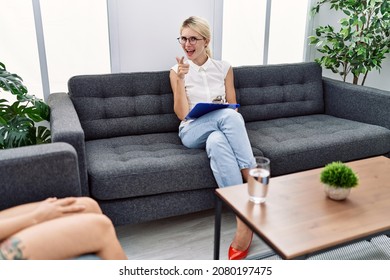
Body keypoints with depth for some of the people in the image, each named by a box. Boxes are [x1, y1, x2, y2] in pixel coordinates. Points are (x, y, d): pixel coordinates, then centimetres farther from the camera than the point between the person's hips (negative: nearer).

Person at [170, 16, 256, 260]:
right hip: (193, 132, -2)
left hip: (220, 130, 2)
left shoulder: (224, 67, 10)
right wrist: (181, 79, -14)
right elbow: (182, 114, -4)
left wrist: (230, 116, -12)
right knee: (228, 116, -35)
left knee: (217, 141, -38)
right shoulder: (177, 71, 5)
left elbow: (233, 106, 12)